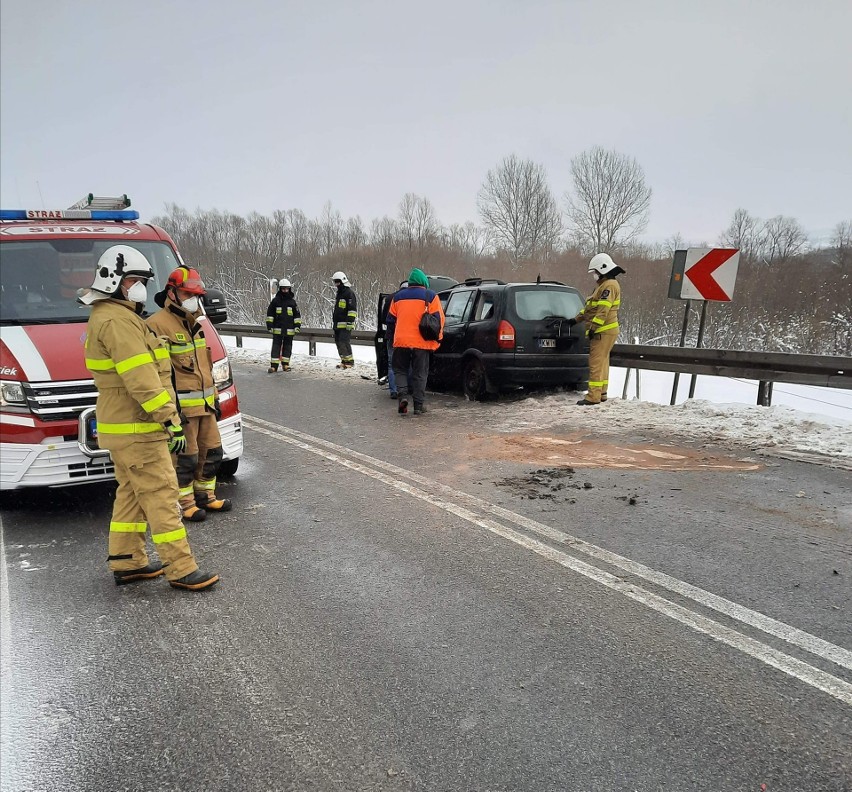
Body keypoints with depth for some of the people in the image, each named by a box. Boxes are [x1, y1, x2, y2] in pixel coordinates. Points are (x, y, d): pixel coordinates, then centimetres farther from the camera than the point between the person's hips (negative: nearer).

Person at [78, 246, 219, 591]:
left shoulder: (107, 316, 18)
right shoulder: (117, 320, -18)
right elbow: (140, 379, -25)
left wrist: (166, 414, 21)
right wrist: (170, 419, -25)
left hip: (122, 426, 11)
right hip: (135, 429, -11)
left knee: (131, 494, 17)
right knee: (161, 495, -7)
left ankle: (127, 562, 26)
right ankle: (181, 569, -1)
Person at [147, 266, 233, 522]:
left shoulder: (193, 324, 17)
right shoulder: (158, 325, -12)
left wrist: (215, 399, 21)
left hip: (205, 404, 9)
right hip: (181, 406, -9)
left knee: (212, 452, 15)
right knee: (185, 458, 0)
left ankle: (205, 495, 30)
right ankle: (185, 503, 14)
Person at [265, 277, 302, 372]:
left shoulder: (292, 301, 7)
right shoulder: (275, 300, 1)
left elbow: (297, 315, 10)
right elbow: (269, 314, 5)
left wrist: (297, 325, 2)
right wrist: (269, 325, -1)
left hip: (289, 329, 2)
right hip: (277, 329, -2)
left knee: (287, 347, 8)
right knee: (276, 347, -2)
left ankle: (285, 364, 18)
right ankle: (273, 365, -2)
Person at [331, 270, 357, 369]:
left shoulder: (349, 293, -9)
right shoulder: (338, 294, 21)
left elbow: (352, 309, -16)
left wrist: (350, 321, -21)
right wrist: (333, 321, 27)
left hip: (345, 324, -10)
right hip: (337, 324, 10)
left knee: (344, 342, -14)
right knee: (338, 342, 9)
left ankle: (350, 361, -9)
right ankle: (344, 361, 16)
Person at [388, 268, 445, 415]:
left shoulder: (398, 296, 11)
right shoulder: (431, 296, 2)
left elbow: (391, 319, 17)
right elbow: (439, 319, -1)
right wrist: (437, 339, 7)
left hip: (401, 341, 2)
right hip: (421, 342, -1)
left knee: (400, 370, 15)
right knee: (420, 373, 7)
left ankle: (403, 395, -7)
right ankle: (419, 405, 7)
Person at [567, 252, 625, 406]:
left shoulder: (609, 285, -13)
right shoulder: (604, 285, 22)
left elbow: (603, 310, -22)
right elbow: (590, 307, 25)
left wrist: (593, 328, -24)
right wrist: (576, 319, 20)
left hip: (604, 331, -11)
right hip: (603, 331, 11)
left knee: (596, 363, -11)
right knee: (602, 363, 13)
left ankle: (593, 397, -12)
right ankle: (601, 393, 20)